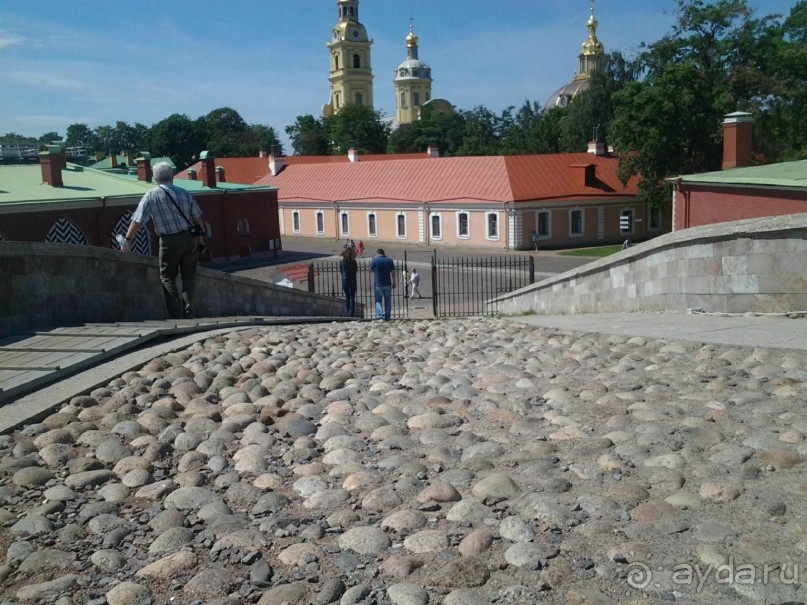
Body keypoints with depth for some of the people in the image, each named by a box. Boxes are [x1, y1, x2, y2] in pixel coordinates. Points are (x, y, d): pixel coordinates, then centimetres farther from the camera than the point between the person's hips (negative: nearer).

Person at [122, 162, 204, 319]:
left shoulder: (151, 196, -7)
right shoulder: (185, 194, 3)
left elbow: (137, 221, -10)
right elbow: (197, 218, 7)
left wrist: (128, 240, -5)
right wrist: (200, 237, 18)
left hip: (169, 241, -3)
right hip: (189, 238, 3)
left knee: (167, 277, 11)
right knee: (189, 277, 10)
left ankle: (175, 314, 3)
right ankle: (188, 313, 10)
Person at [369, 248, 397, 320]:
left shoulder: (374, 261, -6)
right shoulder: (389, 260, 1)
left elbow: (371, 270, 10)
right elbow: (393, 273, 1)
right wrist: (394, 283, 8)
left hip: (378, 284, -2)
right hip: (388, 284, 2)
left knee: (378, 301, 7)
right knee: (388, 301, 12)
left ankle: (380, 314, -12)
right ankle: (387, 317, 15)